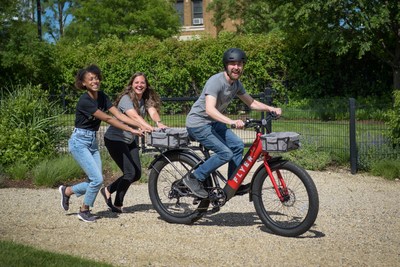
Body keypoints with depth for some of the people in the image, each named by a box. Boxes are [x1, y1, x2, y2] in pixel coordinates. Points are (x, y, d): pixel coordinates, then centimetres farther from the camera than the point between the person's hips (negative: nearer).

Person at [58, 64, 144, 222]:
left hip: (93, 141, 8)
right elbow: (107, 119, -23)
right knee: (97, 179, -13)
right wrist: (131, 130, -25)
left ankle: (67, 191, 28)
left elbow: (118, 114, -4)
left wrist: (141, 126, -15)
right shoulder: (84, 101, -20)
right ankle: (84, 211, 9)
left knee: (95, 181, 4)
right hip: (79, 141, -8)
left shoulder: (101, 96, 3)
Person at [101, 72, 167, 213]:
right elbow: (135, 116, -37)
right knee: (130, 173, -12)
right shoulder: (126, 98, -19)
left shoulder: (146, 99, 1)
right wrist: (149, 127, -53)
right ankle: (117, 205, 6)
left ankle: (108, 190, 23)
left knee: (137, 174, 4)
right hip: (115, 139, -8)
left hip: (131, 140, 8)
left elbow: (153, 111, -19)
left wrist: (159, 123, -42)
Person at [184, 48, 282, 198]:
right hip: (198, 124, -9)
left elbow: (251, 103, 13)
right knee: (225, 153, -19)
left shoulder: (236, 84, 3)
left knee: (238, 145, 1)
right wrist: (231, 122, -51)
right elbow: (210, 109, -38)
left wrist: (270, 108, -4)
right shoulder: (216, 81, -25)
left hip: (213, 123, 9)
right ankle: (193, 178, -7)